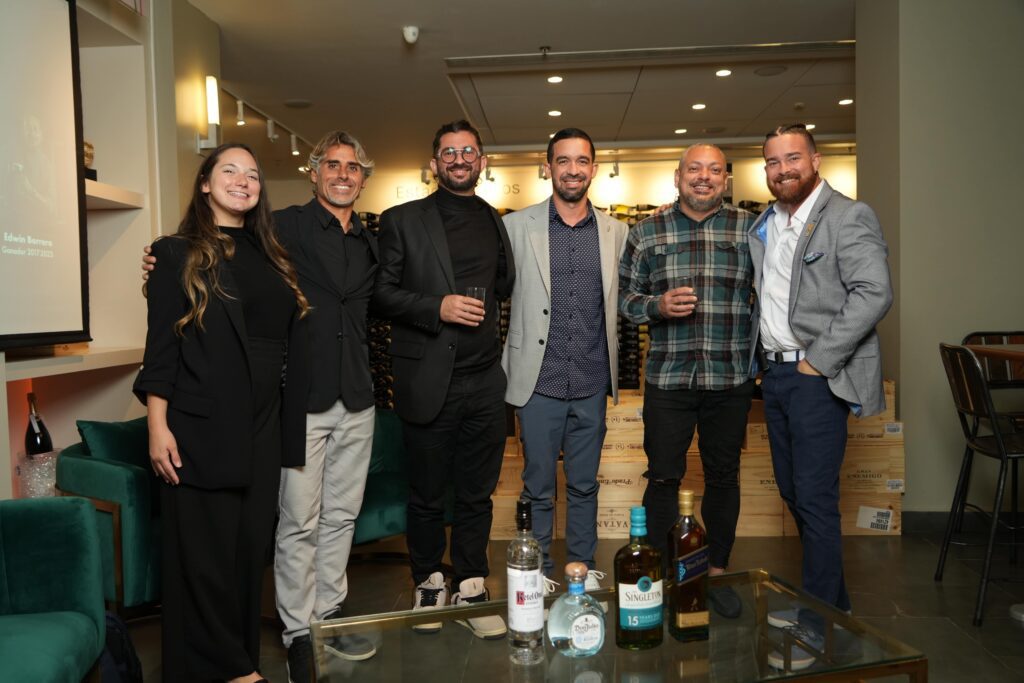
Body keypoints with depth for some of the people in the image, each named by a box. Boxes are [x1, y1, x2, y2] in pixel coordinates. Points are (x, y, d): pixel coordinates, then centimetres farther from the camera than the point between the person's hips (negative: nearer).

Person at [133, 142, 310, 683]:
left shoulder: (269, 256, 15)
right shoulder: (178, 253, 1)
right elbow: (161, 344, -5)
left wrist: (288, 425, 9)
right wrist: (158, 425, -13)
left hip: (261, 431, 5)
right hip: (200, 430, -5)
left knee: (250, 548, 11)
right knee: (204, 552, 0)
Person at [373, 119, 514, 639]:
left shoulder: (498, 223, 13)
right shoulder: (402, 220, 2)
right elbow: (381, 293, -4)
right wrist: (437, 307, -17)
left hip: (484, 381, 3)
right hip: (428, 380, -3)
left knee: (476, 493, 11)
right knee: (427, 494, 10)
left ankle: (470, 588, 26)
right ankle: (428, 583, 30)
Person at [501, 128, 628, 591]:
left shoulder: (616, 232, 5)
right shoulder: (517, 226, -2)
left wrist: (609, 366, 8)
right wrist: (508, 358, -1)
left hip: (592, 383, 2)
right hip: (539, 381, -2)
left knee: (584, 485, 15)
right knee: (538, 487, 10)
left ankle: (583, 567, 33)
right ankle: (539, 571, 28)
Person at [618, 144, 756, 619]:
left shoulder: (748, 228, 5)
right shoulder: (646, 233, 5)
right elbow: (626, 296, 7)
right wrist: (658, 305, -13)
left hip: (730, 378, 1)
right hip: (667, 378, 0)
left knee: (723, 478, 12)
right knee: (663, 477, 6)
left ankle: (717, 572, 30)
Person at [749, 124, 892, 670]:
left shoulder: (848, 217, -8)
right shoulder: (763, 225, 14)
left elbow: (874, 293, -18)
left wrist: (819, 360, -18)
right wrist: (761, 355, 6)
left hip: (817, 378, -7)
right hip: (775, 374, 8)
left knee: (815, 501, -3)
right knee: (792, 492, 15)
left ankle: (817, 626, 12)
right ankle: (832, 598, 34)